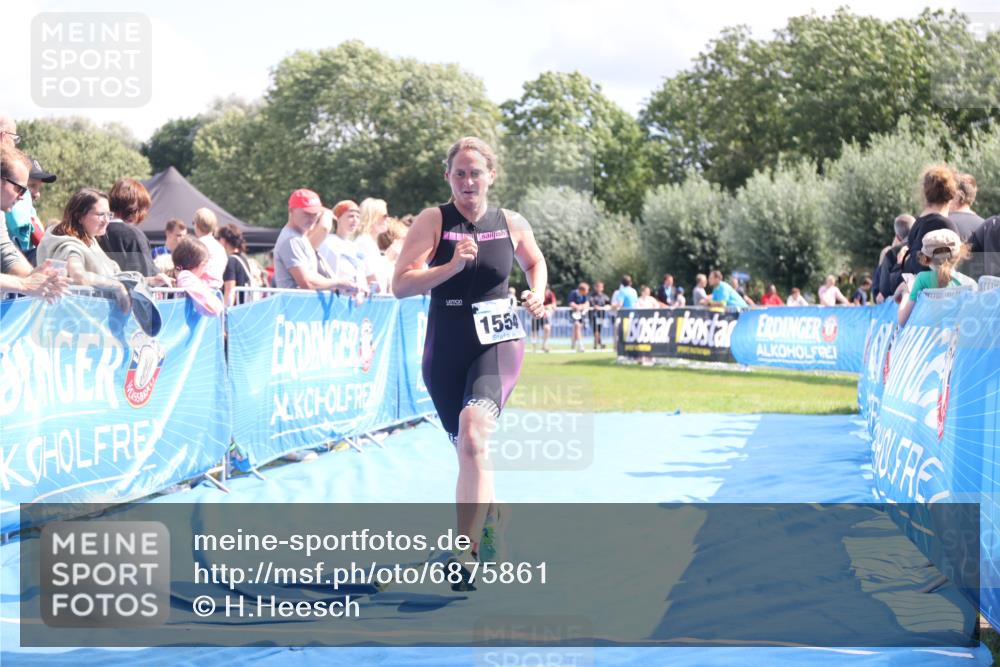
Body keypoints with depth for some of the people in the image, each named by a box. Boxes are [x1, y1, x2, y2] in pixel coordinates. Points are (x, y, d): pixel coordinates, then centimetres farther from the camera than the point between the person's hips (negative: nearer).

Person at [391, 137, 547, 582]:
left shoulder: (511, 224, 1)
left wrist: (536, 294, 1)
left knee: (473, 435, -25)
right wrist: (451, 266, -25)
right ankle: (491, 515, 45)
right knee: (466, 447, 14)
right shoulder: (433, 221, -4)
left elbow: (535, 263, 22)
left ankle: (467, 554, -27)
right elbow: (401, 284, -12)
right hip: (445, 348, 2)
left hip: (498, 343, -2)